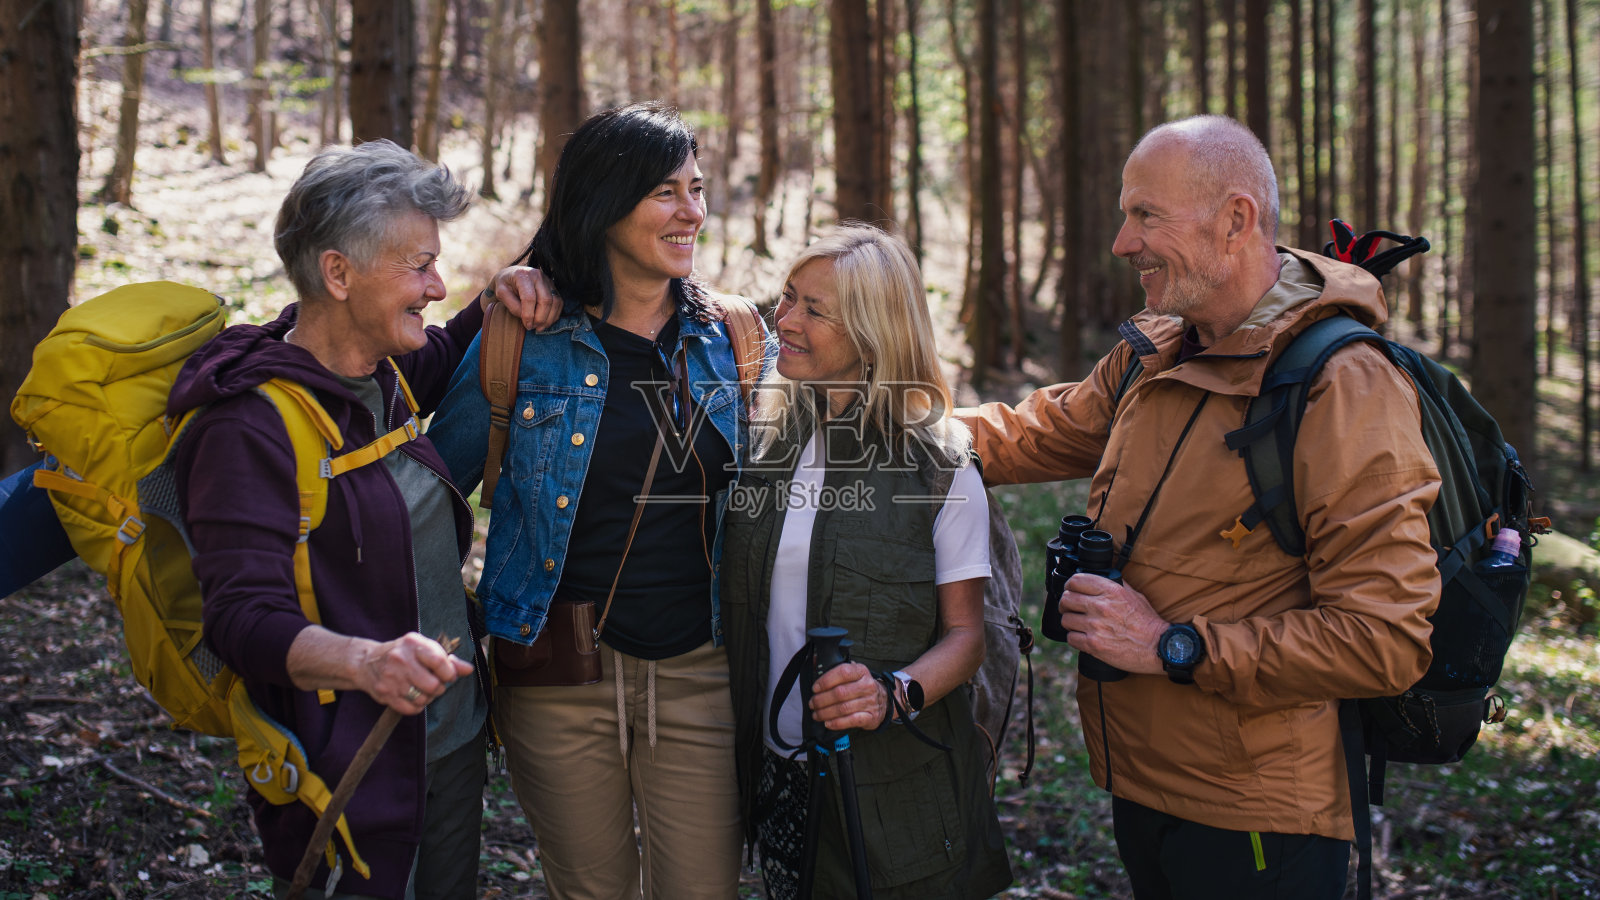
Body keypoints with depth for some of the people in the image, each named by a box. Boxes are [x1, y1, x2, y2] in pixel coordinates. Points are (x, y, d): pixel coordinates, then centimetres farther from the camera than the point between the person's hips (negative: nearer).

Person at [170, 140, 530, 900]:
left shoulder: (382, 376, 5)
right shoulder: (251, 426, -20)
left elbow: (447, 356, 28)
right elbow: (243, 617, -27)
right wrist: (364, 661, -46)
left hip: (453, 748, 8)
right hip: (350, 782, -8)